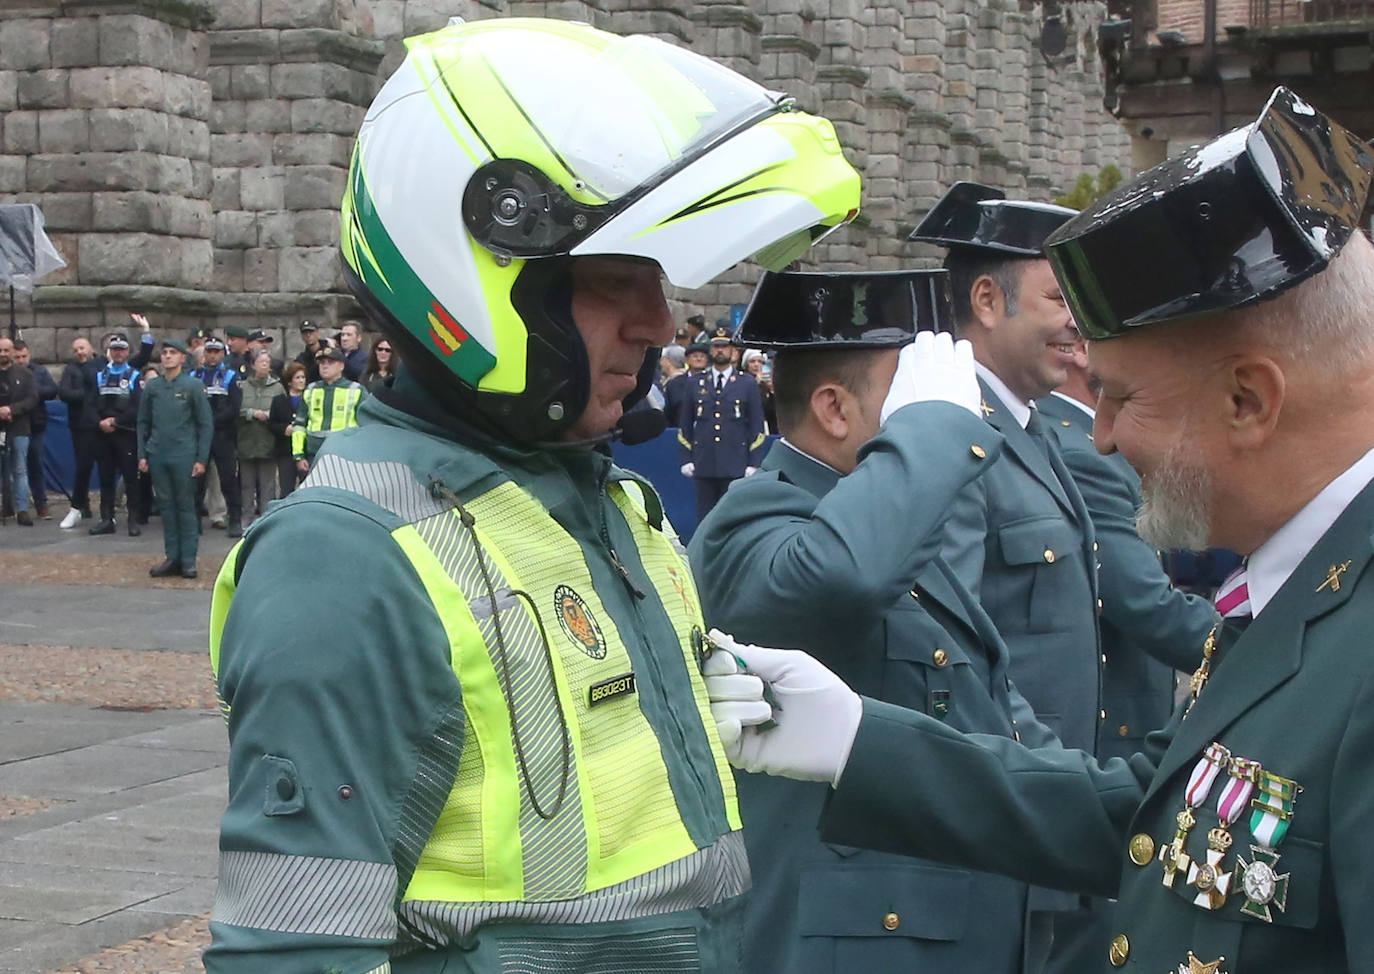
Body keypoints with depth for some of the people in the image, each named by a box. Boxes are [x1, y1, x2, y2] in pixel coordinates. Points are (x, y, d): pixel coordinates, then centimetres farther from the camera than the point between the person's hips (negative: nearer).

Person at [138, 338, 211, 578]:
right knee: (166, 506, 6)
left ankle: (188, 560, 4)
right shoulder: (152, 387, 8)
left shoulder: (194, 386, -1)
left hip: (184, 456, -3)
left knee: (186, 507, 0)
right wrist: (142, 455, 7)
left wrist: (201, 459, -6)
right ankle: (172, 558, 12)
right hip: (157, 456, 3)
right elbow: (143, 423, 14)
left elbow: (206, 425, -1)